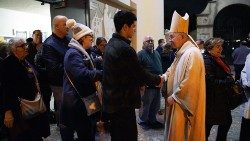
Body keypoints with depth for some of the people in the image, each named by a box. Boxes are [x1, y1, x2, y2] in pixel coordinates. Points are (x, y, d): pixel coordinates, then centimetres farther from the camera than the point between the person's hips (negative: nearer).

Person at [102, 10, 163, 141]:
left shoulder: (111, 44, 7)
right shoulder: (125, 49, -23)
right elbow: (141, 73, -16)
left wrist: (140, 82, 16)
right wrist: (158, 80, 2)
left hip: (112, 99, 10)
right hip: (123, 102, -10)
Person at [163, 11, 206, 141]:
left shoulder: (192, 53, -21)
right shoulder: (181, 53, 11)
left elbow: (189, 83, -24)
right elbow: (172, 72, 17)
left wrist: (174, 97, -15)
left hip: (184, 104, -9)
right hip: (178, 101, 9)